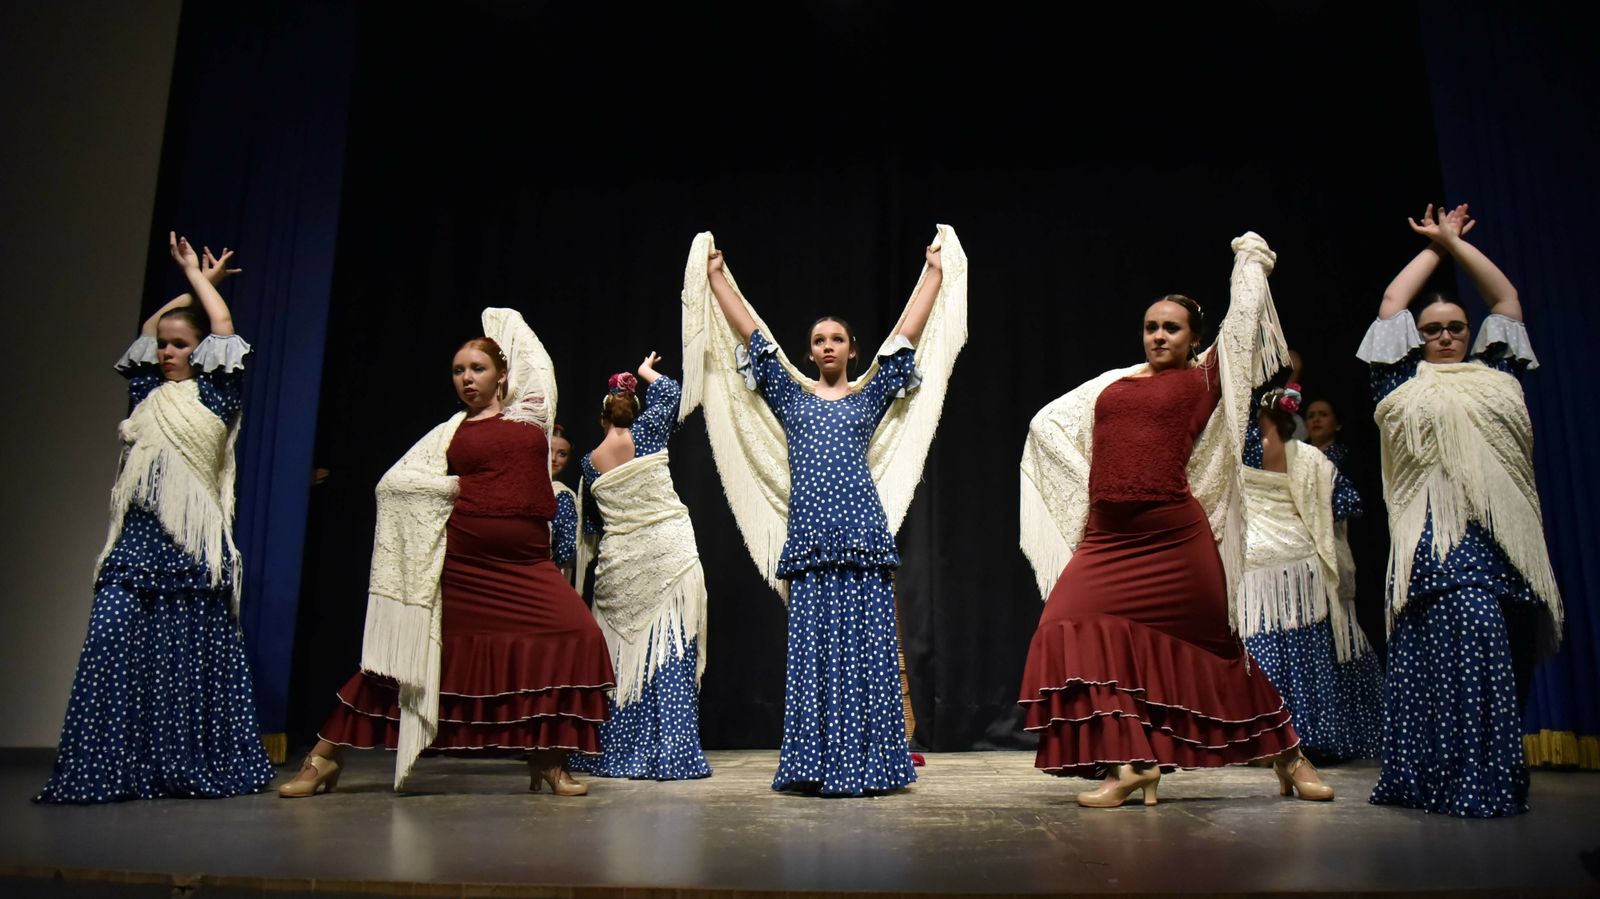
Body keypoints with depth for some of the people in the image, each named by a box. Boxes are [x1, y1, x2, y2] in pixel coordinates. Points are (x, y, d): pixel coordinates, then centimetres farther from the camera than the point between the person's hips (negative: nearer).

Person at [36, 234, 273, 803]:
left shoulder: (214, 395, 3)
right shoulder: (148, 393, 16)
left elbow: (224, 329, -3)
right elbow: (146, 332, 26)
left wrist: (201, 279, 12)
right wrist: (194, 283, 27)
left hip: (192, 542, -5)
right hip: (136, 540, 5)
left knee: (190, 660, 0)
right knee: (113, 649, -3)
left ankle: (186, 770, 10)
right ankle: (103, 771, 2)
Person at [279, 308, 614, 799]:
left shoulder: (529, 411, 13)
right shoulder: (450, 432, 13)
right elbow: (394, 483, 6)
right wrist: (460, 488, 0)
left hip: (526, 562, 1)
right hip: (462, 562, -1)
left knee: (577, 637, -16)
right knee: (405, 650, 3)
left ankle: (547, 761, -3)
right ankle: (324, 756, 19)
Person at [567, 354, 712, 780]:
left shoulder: (589, 463, 8)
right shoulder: (645, 433, -1)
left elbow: (591, 522, 17)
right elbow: (670, 392, 15)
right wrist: (647, 372, 32)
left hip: (619, 563, 3)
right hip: (669, 550, -3)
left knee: (624, 653, 12)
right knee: (670, 652, -2)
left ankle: (615, 753, 18)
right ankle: (671, 754, -2)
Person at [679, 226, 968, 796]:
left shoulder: (871, 395, 14)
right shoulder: (790, 395, 15)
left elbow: (908, 336, 12)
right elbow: (750, 334, 15)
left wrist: (937, 272, 11)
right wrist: (715, 276, 16)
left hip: (863, 533, 0)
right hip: (808, 536, 1)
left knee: (864, 648, -1)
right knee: (811, 649, 1)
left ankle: (863, 765, 5)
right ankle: (816, 766, 7)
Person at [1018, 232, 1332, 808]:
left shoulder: (1203, 379, 7)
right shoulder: (1112, 383, 18)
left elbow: (1242, 322, 10)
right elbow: (1047, 422, 26)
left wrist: (1251, 258, 25)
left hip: (1174, 536, -3)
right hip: (1108, 538, 4)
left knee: (1212, 644, 5)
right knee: (1076, 630, -13)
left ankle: (1288, 755, 25)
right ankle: (1132, 764, -6)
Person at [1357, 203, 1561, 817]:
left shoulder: (1495, 373, 22)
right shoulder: (1407, 381, 14)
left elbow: (1507, 299, 26)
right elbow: (1392, 303, 18)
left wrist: (1455, 242, 29)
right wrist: (1434, 247, 31)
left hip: (1507, 531, 4)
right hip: (1438, 532, -4)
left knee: (1504, 648, 2)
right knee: (1468, 641, -17)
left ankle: (1499, 777, 12)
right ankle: (1469, 783, -14)